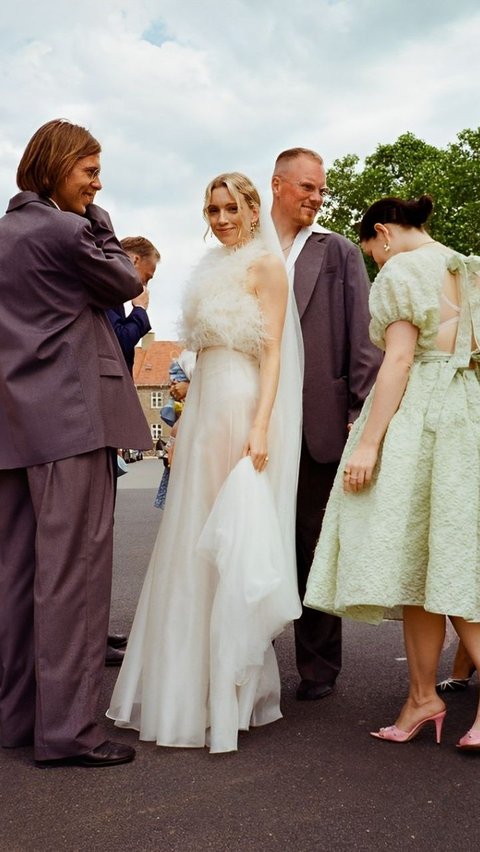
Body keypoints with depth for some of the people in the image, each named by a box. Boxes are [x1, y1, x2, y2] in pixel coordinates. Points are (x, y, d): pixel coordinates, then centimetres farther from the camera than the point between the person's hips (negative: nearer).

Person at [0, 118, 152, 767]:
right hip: (71, 419, -9)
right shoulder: (66, 229, -9)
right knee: (73, 568, -6)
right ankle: (66, 729, -1)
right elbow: (126, 284, 5)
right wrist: (100, 223, 12)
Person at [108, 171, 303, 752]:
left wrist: (260, 427, -21)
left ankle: (233, 692, 9)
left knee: (234, 543, -4)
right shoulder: (214, 268, 19)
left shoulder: (265, 263, -3)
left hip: (242, 410, -8)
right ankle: (188, 686, 21)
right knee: (193, 546, 9)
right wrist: (185, 423, 15)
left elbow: (272, 353, -11)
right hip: (204, 410, 8)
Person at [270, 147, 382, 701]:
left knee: (316, 549, 8)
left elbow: (363, 336, 0)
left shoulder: (339, 252, 7)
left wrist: (363, 413, -8)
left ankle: (318, 666, 21)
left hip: (318, 421, -1)